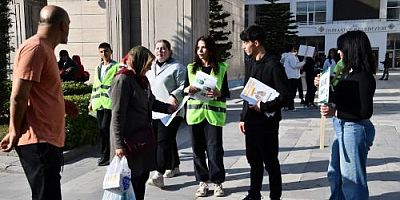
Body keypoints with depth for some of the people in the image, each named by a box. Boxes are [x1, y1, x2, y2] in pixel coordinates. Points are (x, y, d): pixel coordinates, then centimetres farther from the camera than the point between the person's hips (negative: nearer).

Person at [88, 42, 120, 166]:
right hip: (98, 103, 7)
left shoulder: (117, 67, 0)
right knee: (102, 129, 8)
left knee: (106, 128, -12)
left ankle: (106, 155, -2)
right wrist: (91, 101, 21)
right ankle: (105, 155, 18)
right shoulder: (98, 68, 21)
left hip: (111, 103, -7)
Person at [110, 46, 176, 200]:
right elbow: (117, 114, -18)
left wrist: (166, 108, 10)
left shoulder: (142, 78, 12)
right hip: (129, 138, -8)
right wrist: (119, 144, -20)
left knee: (143, 175, 15)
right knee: (130, 178, 2)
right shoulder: (123, 80, -14)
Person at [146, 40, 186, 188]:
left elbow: (183, 86, -10)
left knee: (163, 141, -14)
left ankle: (159, 175, -17)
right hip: (153, 111, 7)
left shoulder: (177, 67, -4)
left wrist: (174, 96, -25)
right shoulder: (150, 68, 17)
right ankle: (174, 167, 33)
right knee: (169, 140, 18)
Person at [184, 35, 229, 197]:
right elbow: (184, 89, 11)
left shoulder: (221, 68, 4)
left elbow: (226, 93, 3)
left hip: (214, 113, -2)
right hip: (195, 112, 3)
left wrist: (218, 93, -19)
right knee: (198, 148, 6)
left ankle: (217, 182, 12)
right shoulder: (191, 68, 11)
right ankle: (202, 181, 18)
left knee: (214, 148, -3)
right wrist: (188, 90, -12)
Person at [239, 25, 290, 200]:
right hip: (251, 120, 7)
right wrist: (243, 117, 14)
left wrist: (263, 106, -21)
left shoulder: (273, 64, -13)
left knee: (270, 161, 5)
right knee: (253, 159, 16)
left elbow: (284, 96, -15)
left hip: (267, 121, -7)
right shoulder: (251, 63, 10)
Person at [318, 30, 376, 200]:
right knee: (335, 173, 22)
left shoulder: (364, 77, -19)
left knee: (352, 178, 6)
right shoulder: (348, 72, 6)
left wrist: (335, 112, -26)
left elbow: (366, 111, -23)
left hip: (354, 129, -9)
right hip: (342, 128, 9)